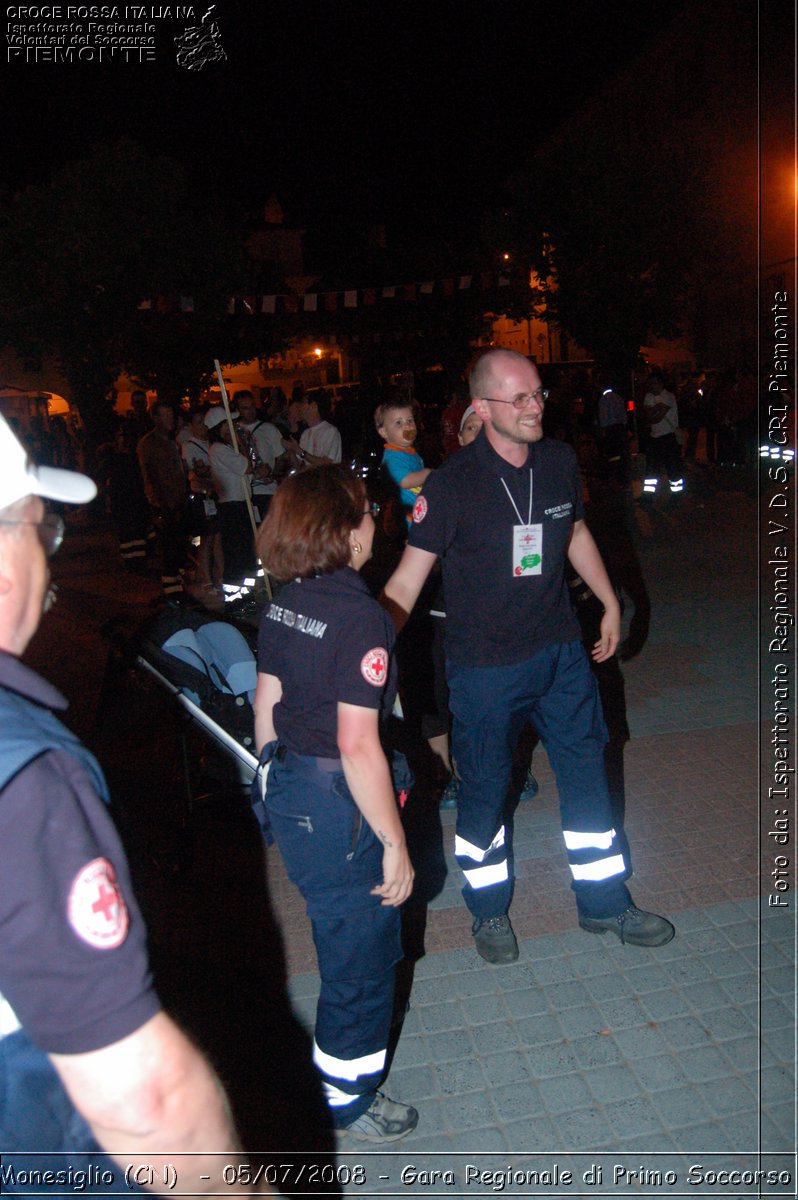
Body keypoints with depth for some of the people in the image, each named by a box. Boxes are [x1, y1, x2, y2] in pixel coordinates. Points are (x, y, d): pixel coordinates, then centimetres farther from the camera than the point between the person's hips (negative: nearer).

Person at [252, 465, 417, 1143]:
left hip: (288, 792, 9)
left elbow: (266, 705, 8)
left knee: (344, 935, 31)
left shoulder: (285, 604, 0)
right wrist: (395, 844, -17)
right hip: (338, 808, -9)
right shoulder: (361, 617, -24)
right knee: (362, 956, 14)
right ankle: (349, 1101, 37)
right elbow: (358, 747, -26)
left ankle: (347, 1055, 56)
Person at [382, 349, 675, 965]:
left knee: (586, 770, 15)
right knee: (484, 787, 10)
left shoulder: (560, 461, -2)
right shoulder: (452, 483, -17)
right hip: (485, 665, -4)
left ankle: (604, 903, 37)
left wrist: (610, 602, 20)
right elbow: (409, 576, -15)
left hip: (561, 649, 5)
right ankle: (490, 910, 36)